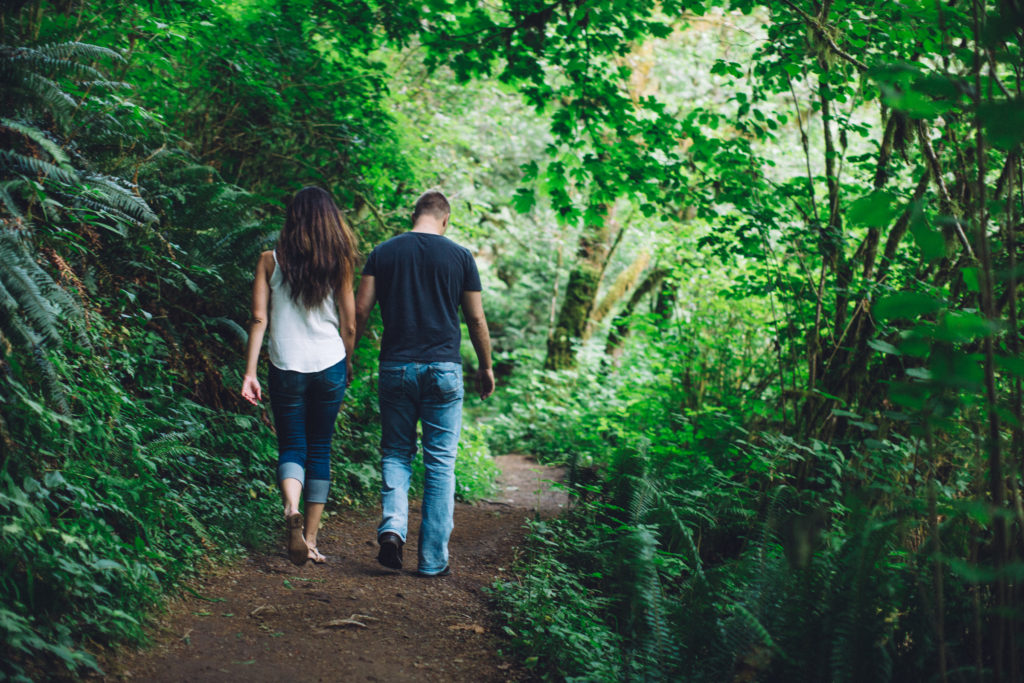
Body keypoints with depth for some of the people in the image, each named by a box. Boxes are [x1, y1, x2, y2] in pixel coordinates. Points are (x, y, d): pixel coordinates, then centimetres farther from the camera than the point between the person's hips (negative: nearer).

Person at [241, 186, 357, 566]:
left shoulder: (271, 261, -2)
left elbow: (259, 318, -5)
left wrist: (250, 372, -2)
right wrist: (347, 366, 17)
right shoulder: (339, 263, -1)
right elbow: (349, 326, 1)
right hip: (330, 366, 1)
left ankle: (291, 510, -22)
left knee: (292, 447, 8)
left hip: (286, 368, 0)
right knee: (320, 449, 11)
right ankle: (311, 540, 12)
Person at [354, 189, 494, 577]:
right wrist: (485, 366, 16)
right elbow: (476, 319, 3)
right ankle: (433, 559, 7)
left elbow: (360, 310, 0)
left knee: (396, 453, 15)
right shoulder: (459, 256, 0)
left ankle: (392, 526, -9)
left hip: (395, 367, 2)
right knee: (440, 463, 5)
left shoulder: (383, 253, 4)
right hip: (443, 369, -1)